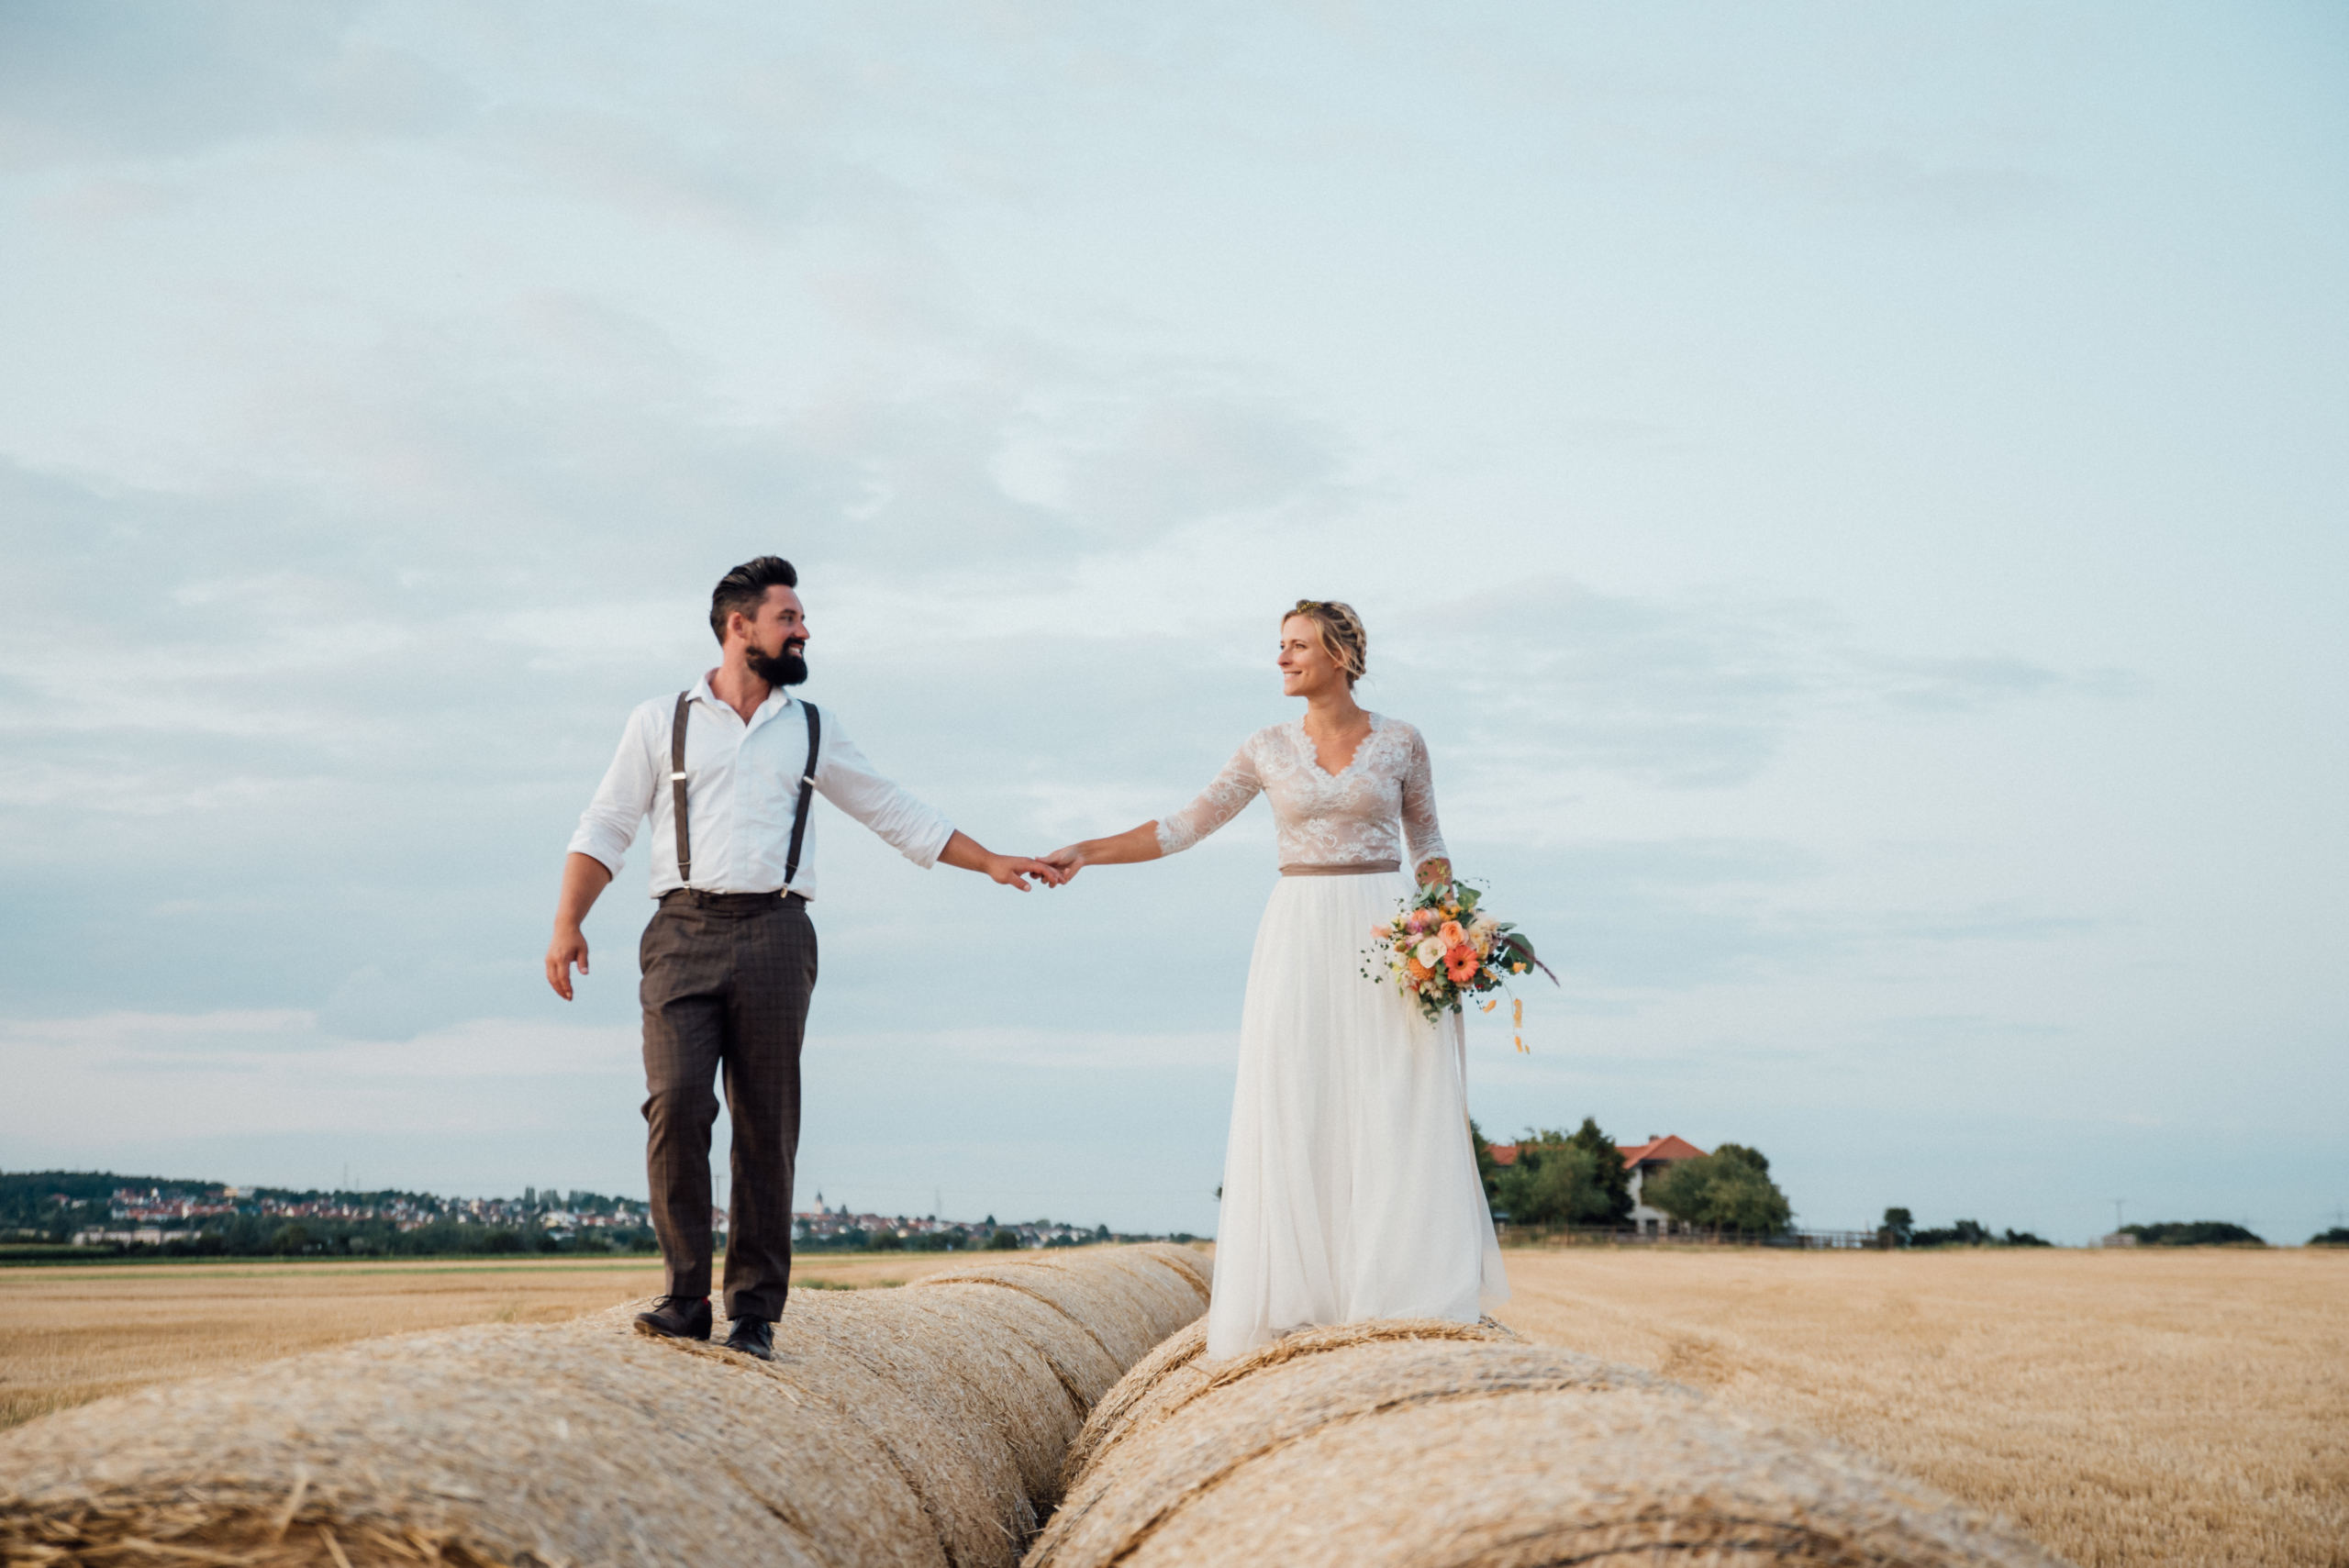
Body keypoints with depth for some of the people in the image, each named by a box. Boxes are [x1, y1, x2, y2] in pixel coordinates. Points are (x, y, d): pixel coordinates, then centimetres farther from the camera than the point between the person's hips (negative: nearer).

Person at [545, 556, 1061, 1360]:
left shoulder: (814, 730, 18)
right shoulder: (661, 721, 12)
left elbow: (897, 815, 24)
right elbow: (604, 829, 9)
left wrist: (991, 862, 19)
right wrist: (567, 923, -5)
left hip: (774, 933, 2)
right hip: (684, 931, -1)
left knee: (767, 1126, -2)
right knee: (676, 1104, -16)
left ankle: (754, 1310, 4)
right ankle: (686, 1294, -5)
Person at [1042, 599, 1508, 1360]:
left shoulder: (1400, 742, 3)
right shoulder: (1267, 750, 6)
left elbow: (1427, 844, 10)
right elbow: (1183, 827, 6)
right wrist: (1085, 852, -2)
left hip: (1383, 931, -1)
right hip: (1299, 935, 1)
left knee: (1395, 1110, -5)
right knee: (1295, 1111, -3)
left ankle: (1410, 1296, 2)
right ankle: (1305, 1299, 2)